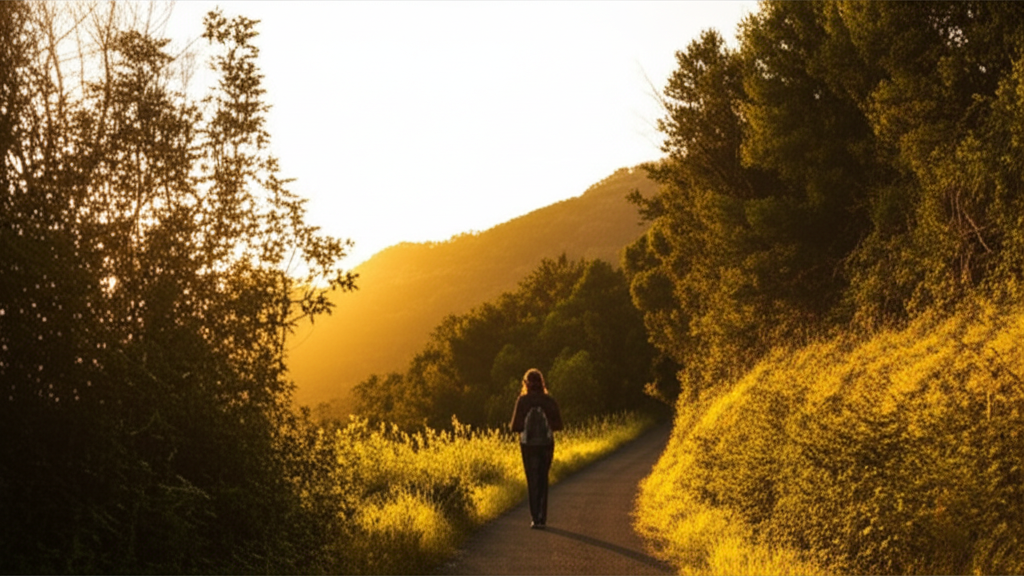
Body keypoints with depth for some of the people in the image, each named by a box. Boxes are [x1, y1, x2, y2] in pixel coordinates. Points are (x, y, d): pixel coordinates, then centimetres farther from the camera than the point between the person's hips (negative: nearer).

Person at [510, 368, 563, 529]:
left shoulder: (523, 401, -9)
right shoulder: (550, 400, -2)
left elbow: (515, 426, -10)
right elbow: (558, 425, 1)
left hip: (529, 445, -2)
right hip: (547, 444, 2)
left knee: (533, 481, 7)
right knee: (543, 480, 16)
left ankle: (536, 518, -1)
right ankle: (542, 517, 17)